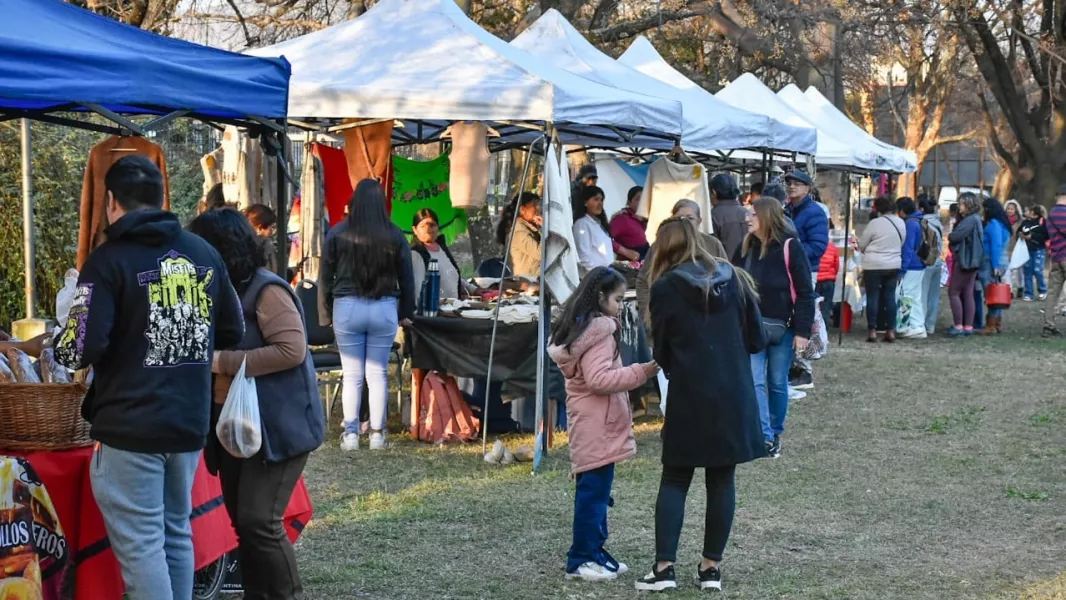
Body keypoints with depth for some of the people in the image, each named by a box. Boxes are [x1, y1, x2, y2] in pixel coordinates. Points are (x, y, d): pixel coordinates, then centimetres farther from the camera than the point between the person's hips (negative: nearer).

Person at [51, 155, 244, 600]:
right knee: (176, 533, 17)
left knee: (141, 544, -2)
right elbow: (233, 333, 14)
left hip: (131, 426, -6)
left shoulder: (109, 260, -11)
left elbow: (82, 350, -16)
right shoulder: (205, 254, 6)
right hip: (190, 421, 6)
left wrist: (58, 345, 6)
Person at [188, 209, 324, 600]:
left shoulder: (267, 291, -13)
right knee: (241, 521, 10)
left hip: (276, 425, -9)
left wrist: (222, 362, -21)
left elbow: (292, 349, -23)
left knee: (259, 521, -13)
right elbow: (213, 351, 24)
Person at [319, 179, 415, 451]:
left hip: (347, 308, -1)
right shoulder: (395, 236, -1)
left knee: (352, 376, 5)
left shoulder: (338, 233, -4)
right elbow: (406, 278, 6)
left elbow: (326, 277, 1)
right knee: (378, 374, 6)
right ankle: (377, 434, 9)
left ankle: (350, 434, 6)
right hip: (384, 309, 1)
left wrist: (326, 314, 9)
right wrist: (405, 313, 16)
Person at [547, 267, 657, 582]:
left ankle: (591, 551, 18)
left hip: (589, 421, 10)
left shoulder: (580, 327, 16)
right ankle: (582, 558, -3)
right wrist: (642, 371, -23)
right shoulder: (599, 330, -15)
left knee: (593, 489, 13)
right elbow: (599, 380, -23)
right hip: (596, 424, -10)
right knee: (594, 490, -6)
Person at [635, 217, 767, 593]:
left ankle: (664, 566, 1)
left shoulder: (665, 288, -5)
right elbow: (757, 340, 7)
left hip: (689, 396, -3)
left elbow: (661, 352, 1)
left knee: (675, 479, 7)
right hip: (733, 395, 3)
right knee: (722, 480, 9)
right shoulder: (734, 279, 5)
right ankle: (712, 565, 12)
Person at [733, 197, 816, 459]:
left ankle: (775, 434, 22)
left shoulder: (790, 247, -9)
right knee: (755, 382, -8)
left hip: (782, 327, -3)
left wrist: (802, 331, -12)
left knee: (778, 383, 7)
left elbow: (805, 292, -8)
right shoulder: (746, 247, 4)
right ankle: (764, 436, -12)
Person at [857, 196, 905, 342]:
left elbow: (861, 245, -5)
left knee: (873, 297, 3)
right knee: (890, 296, 10)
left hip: (874, 265, -5)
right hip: (894, 265, 5)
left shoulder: (875, 223, -14)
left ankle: (872, 330, 2)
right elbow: (902, 244, 12)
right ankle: (890, 330, 10)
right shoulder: (901, 223, 3)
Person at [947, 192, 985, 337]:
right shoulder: (974, 219, 16)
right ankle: (968, 326, 10)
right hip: (970, 260, 10)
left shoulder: (970, 220, -17)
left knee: (954, 292, -6)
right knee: (968, 294, 9)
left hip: (964, 260, -10)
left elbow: (954, 236, -22)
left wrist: (949, 236, -1)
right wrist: (953, 237, -4)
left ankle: (959, 326, -8)